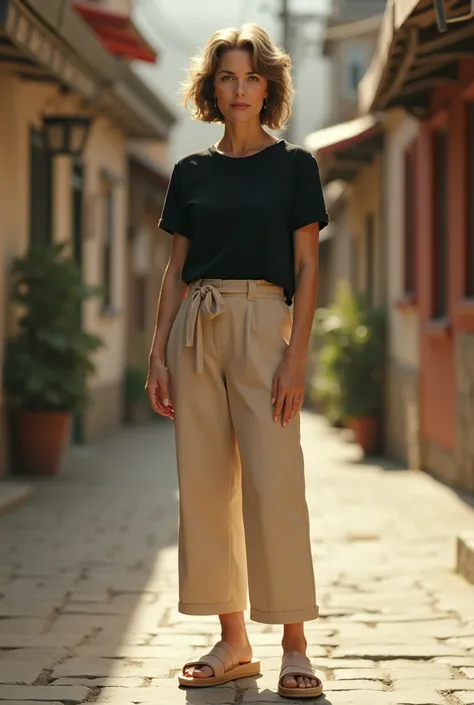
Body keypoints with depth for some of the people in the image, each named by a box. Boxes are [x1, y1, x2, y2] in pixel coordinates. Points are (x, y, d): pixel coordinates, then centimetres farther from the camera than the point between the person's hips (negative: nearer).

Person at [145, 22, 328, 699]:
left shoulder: (293, 164, 3)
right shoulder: (191, 171, 12)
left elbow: (306, 270, -1)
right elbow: (176, 271, 13)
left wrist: (296, 358, -10)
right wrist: (159, 354, 4)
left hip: (262, 321, -4)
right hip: (196, 328, 4)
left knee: (275, 484, -9)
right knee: (204, 484, 2)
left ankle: (295, 645, -2)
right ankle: (233, 642, 11)